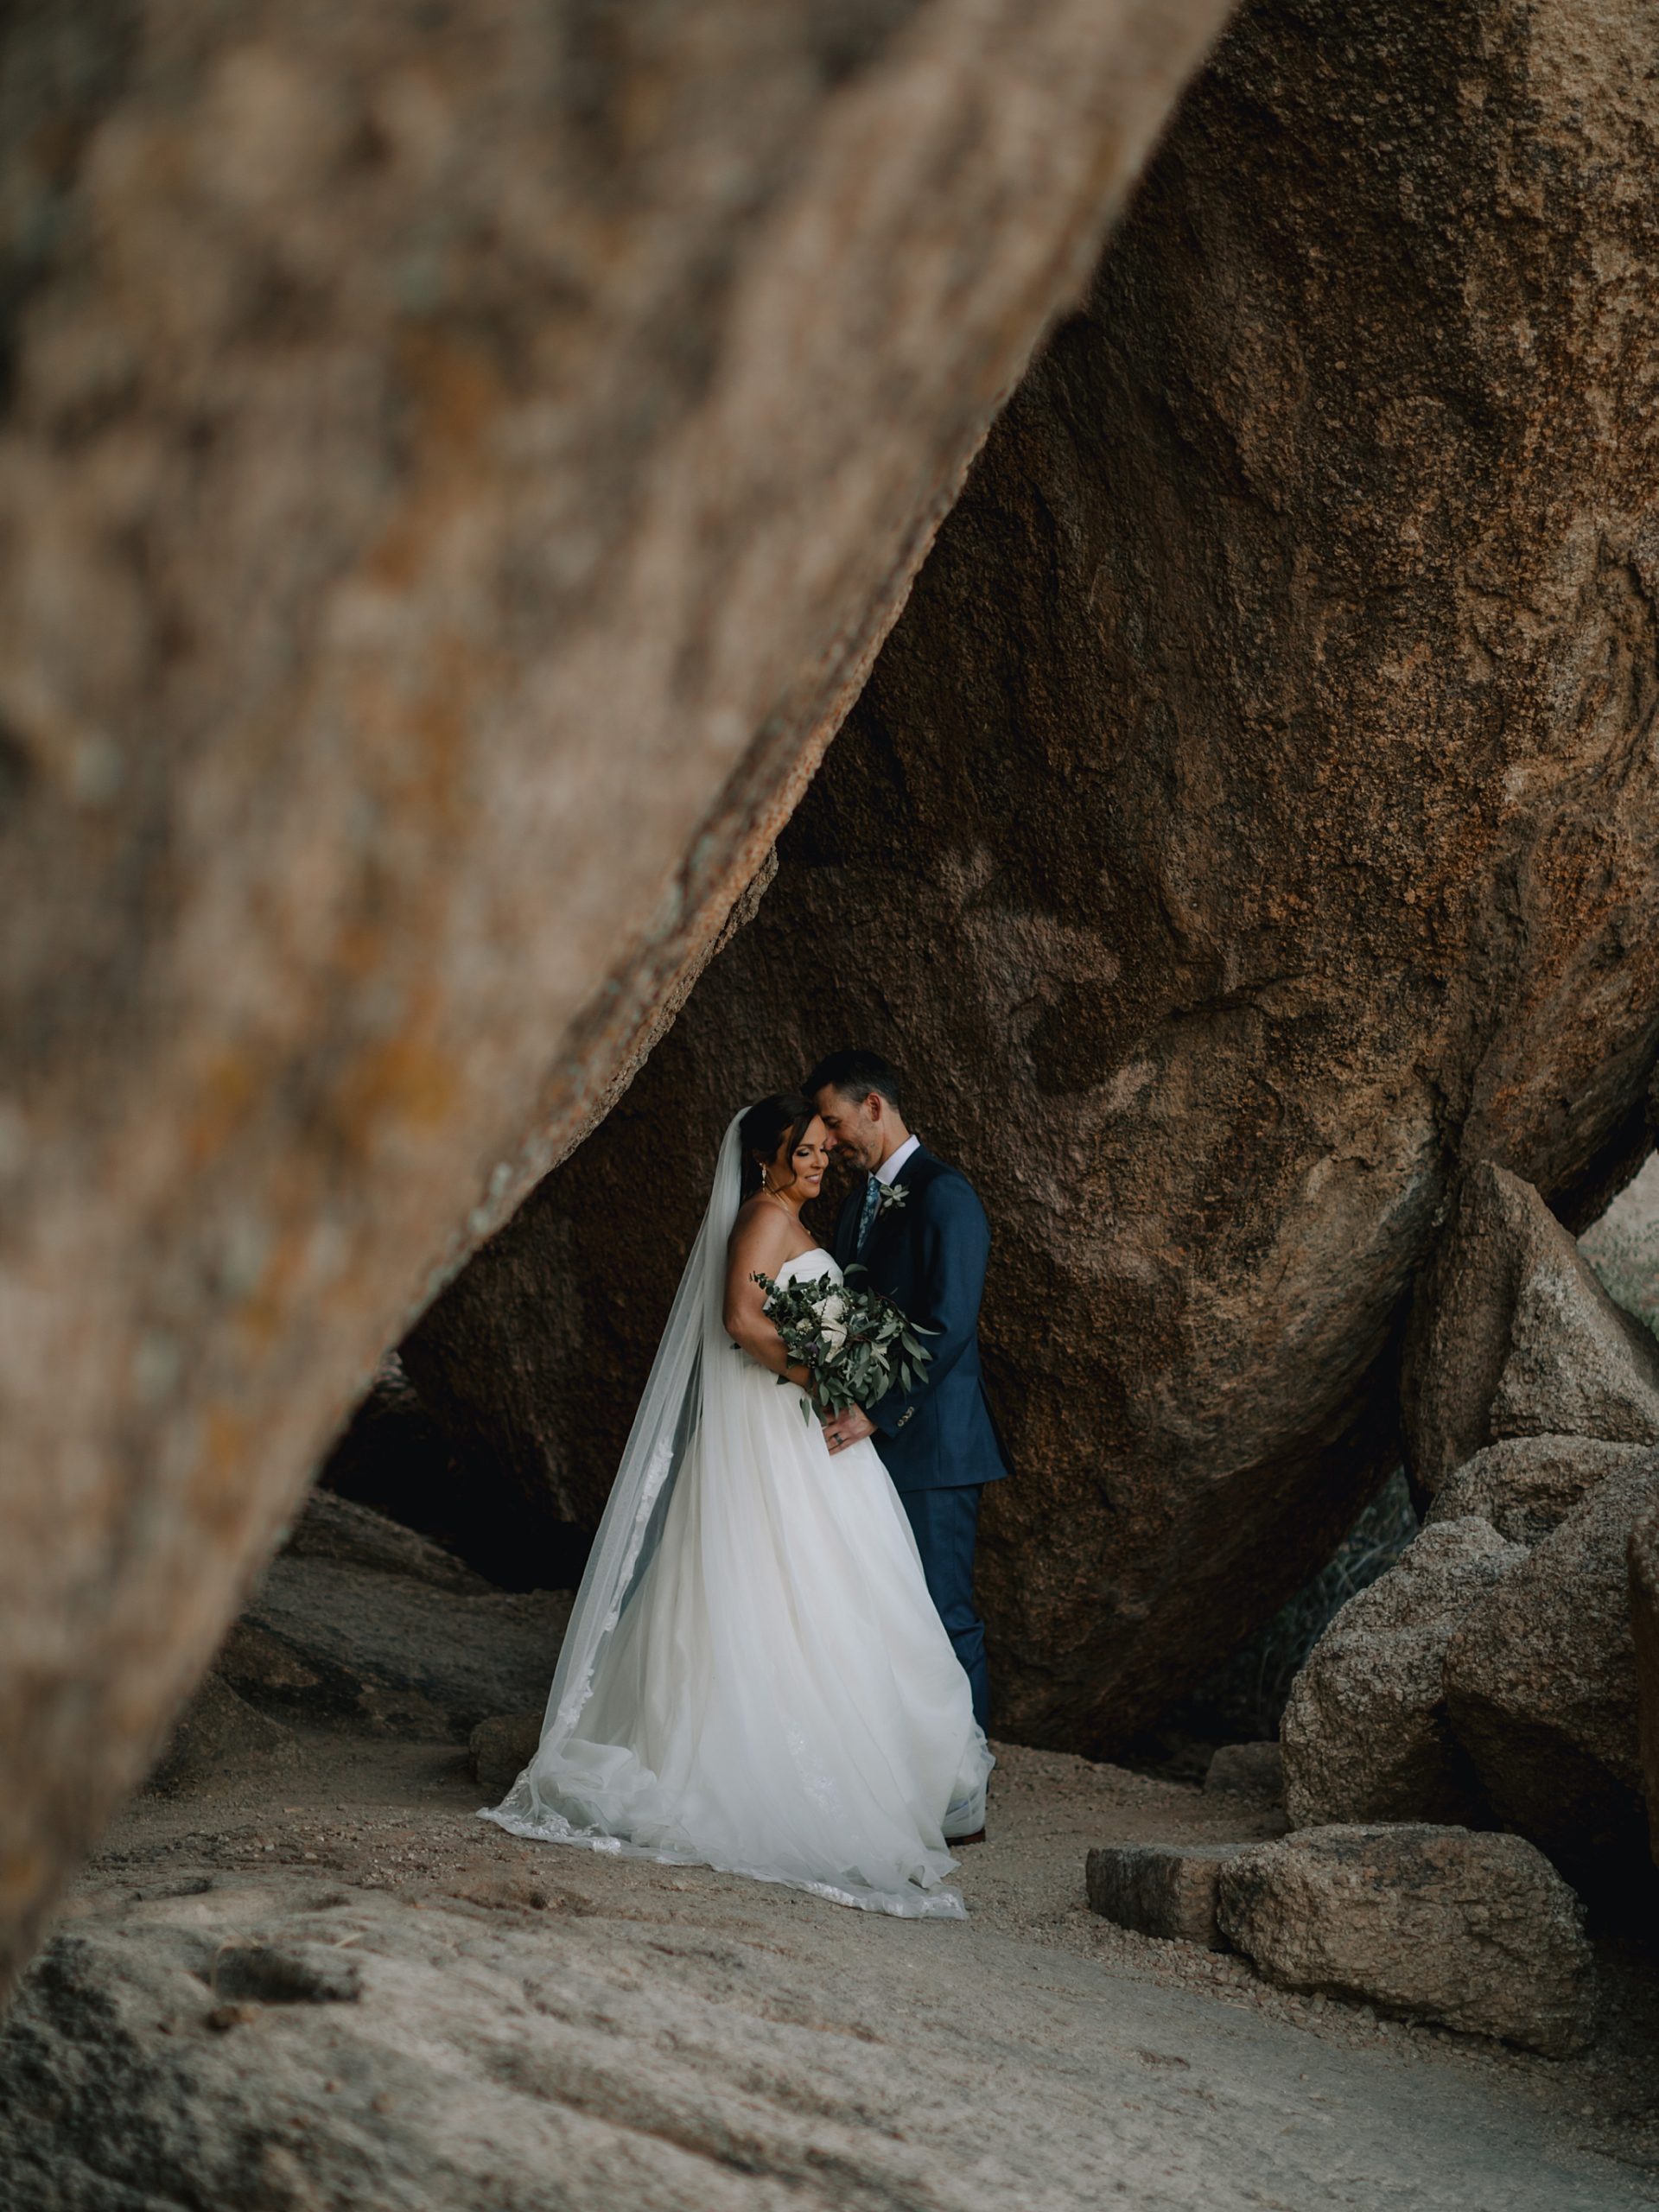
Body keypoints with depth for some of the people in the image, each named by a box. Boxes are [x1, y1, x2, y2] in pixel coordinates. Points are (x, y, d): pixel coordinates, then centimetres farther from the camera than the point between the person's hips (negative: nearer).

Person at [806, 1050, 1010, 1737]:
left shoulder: (943, 1195, -13)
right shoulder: (861, 1195, 16)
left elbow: (948, 1327, -20)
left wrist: (875, 1415, -21)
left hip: (929, 1443, -9)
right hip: (872, 1437, 9)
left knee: (943, 1614, -4)